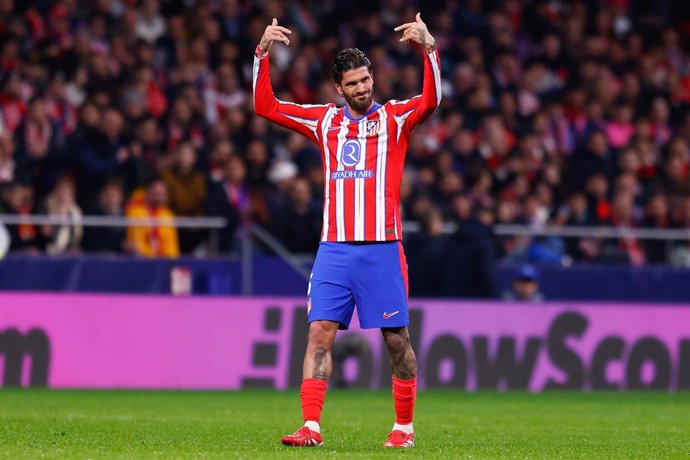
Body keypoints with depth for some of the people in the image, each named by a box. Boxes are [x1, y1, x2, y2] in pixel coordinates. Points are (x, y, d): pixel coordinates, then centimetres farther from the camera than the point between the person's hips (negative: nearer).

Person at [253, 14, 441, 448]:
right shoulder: (324, 120, 12)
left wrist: (429, 47, -28)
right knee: (319, 333, -8)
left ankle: (404, 427, 13)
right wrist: (262, 53, 2)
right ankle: (311, 426, -10)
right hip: (334, 249, 2)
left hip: (382, 249, -2)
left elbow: (430, 100, -15)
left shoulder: (394, 117, 4)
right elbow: (266, 106, 12)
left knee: (397, 339, 2)